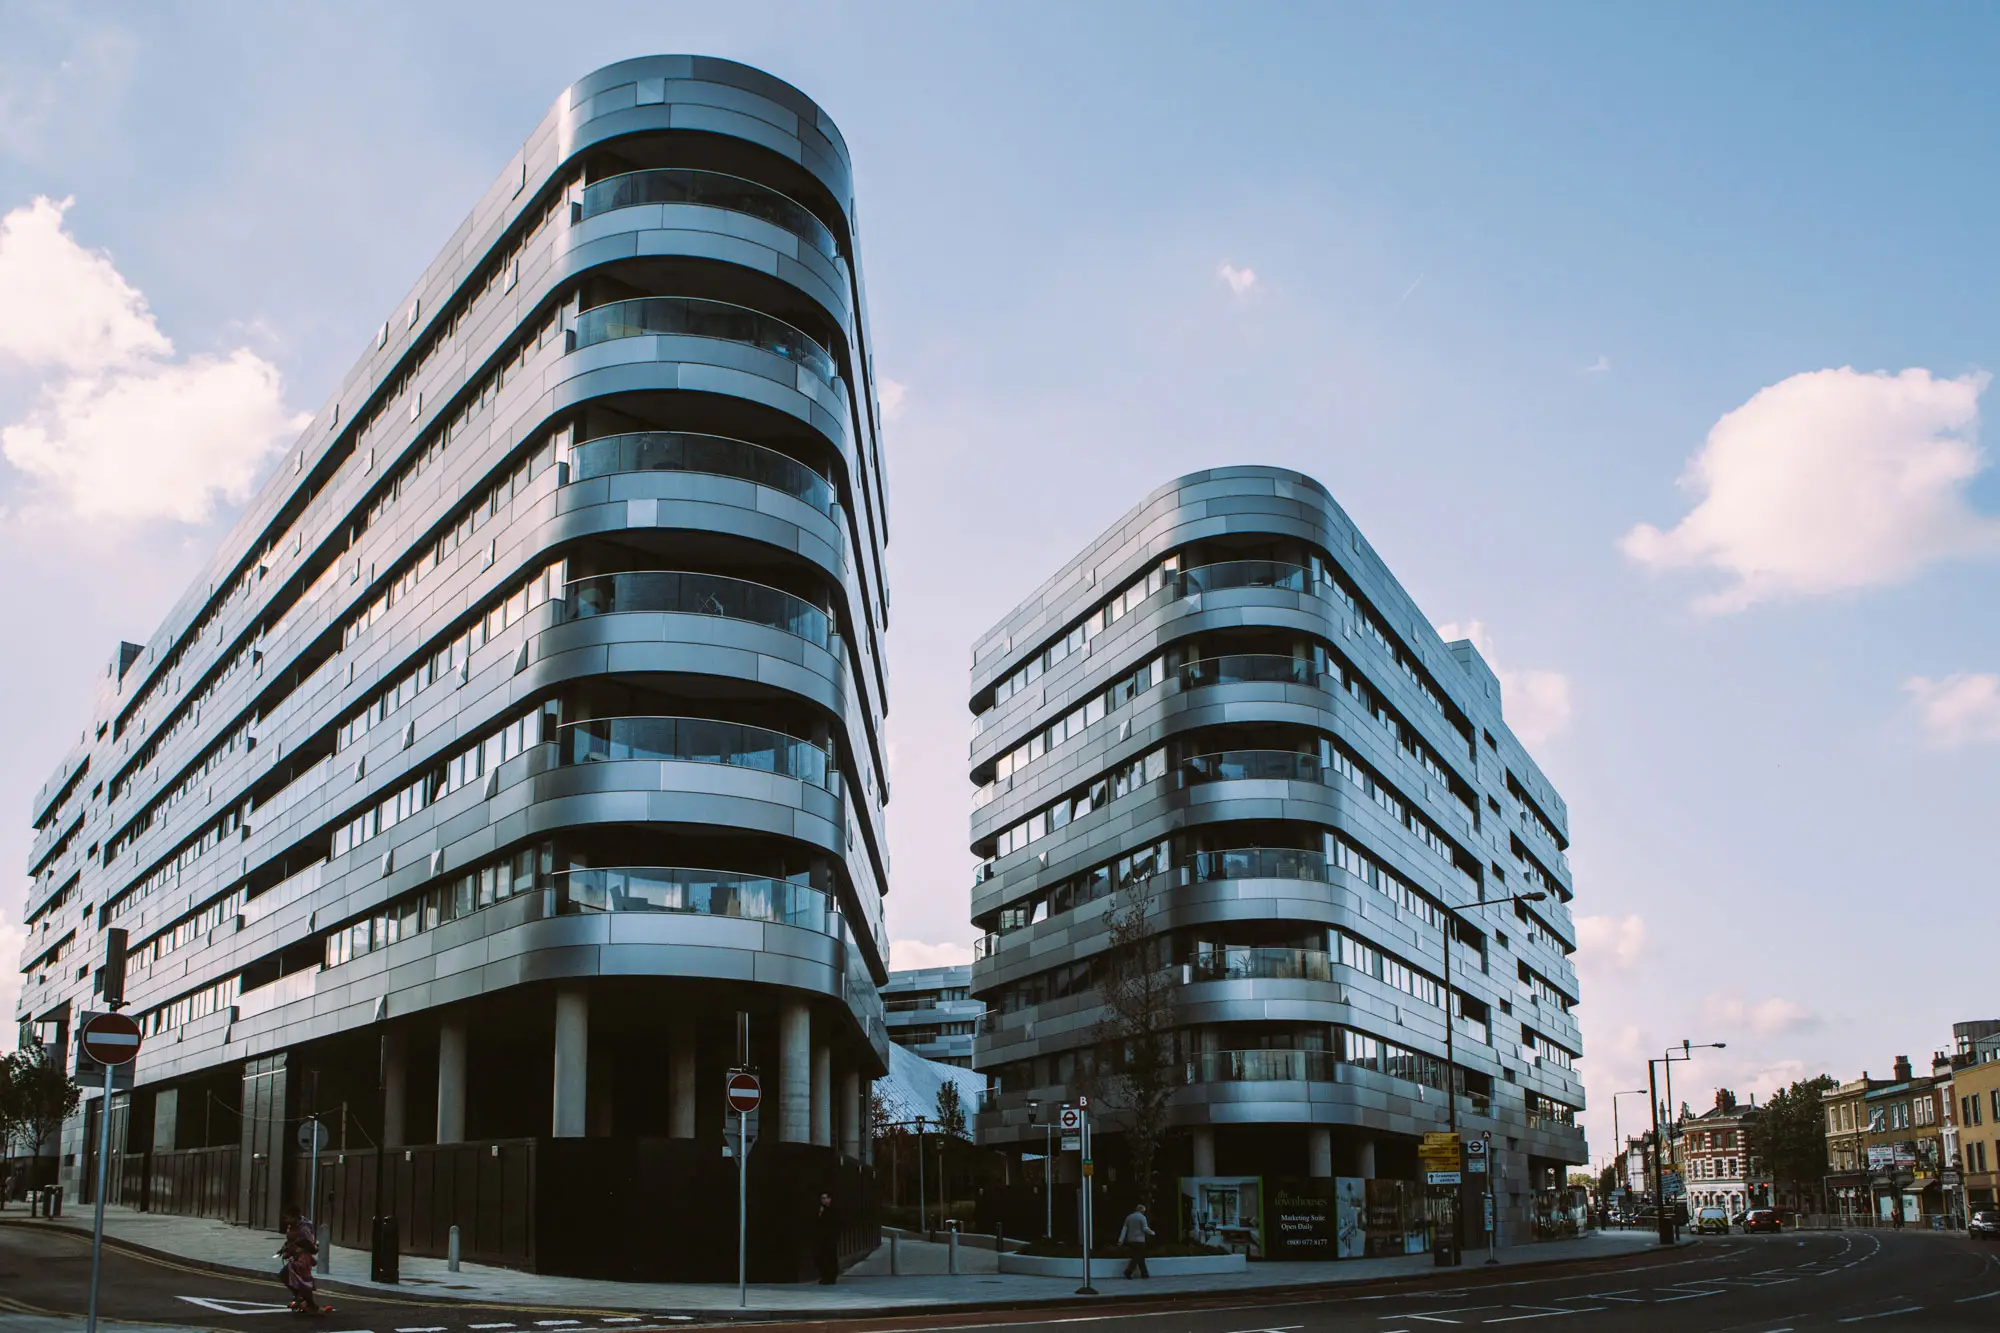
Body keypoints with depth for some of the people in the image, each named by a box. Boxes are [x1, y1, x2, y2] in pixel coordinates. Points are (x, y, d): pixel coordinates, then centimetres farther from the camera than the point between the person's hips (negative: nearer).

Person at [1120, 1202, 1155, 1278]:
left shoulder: (1129, 1217, 13)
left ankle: (1144, 1273, 17)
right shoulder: (1142, 1217, -6)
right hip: (1139, 1240, -7)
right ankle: (1128, 1271, -20)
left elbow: (1124, 1229, 8)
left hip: (1131, 1240, 7)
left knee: (1140, 1257, 14)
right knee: (1138, 1257, -6)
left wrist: (1121, 1239, 5)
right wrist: (1152, 1232, 7)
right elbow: (1145, 1228, -12)